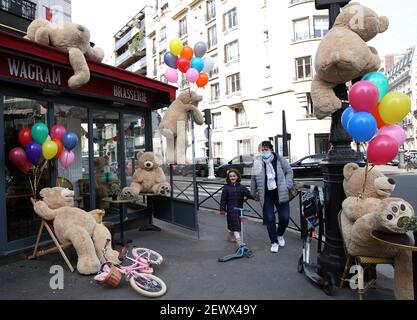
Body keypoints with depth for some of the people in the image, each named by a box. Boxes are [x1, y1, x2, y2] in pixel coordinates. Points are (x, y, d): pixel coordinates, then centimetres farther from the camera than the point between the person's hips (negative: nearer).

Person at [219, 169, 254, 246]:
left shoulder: (241, 187, 2)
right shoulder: (226, 188, -3)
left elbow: (248, 194, -10)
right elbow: (223, 199, -1)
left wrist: (254, 196, -29)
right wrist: (222, 209, -4)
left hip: (239, 208, 4)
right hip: (231, 209, -4)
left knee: (238, 223, 14)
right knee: (235, 223, -11)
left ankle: (230, 235, 37)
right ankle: (238, 239, -10)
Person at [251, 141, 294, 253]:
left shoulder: (280, 160, -4)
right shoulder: (257, 163, -2)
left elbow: (289, 172, 6)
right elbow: (254, 179, 7)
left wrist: (287, 186, -3)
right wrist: (255, 193, 10)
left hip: (280, 194, 0)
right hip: (266, 196, 0)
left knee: (284, 217, 3)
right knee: (269, 219, 3)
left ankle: (280, 235, 34)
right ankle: (274, 242, 20)